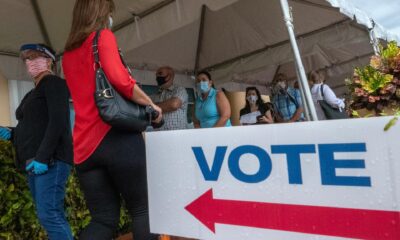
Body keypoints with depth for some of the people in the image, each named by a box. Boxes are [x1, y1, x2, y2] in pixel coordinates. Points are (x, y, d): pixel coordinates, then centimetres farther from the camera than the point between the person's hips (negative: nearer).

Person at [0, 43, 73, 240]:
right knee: (52, 216, 9)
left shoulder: (53, 82, -3)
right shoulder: (32, 94, 24)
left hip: (50, 160, -9)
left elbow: (58, 121, -17)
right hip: (35, 162, 9)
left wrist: (42, 157, -23)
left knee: (49, 215, -14)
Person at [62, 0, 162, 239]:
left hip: (85, 145, 7)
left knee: (103, 219, 11)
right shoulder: (103, 36, -1)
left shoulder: (69, 53, 22)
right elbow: (119, 79, -18)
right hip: (116, 136, -7)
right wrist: (151, 105, -5)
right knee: (143, 209, 6)